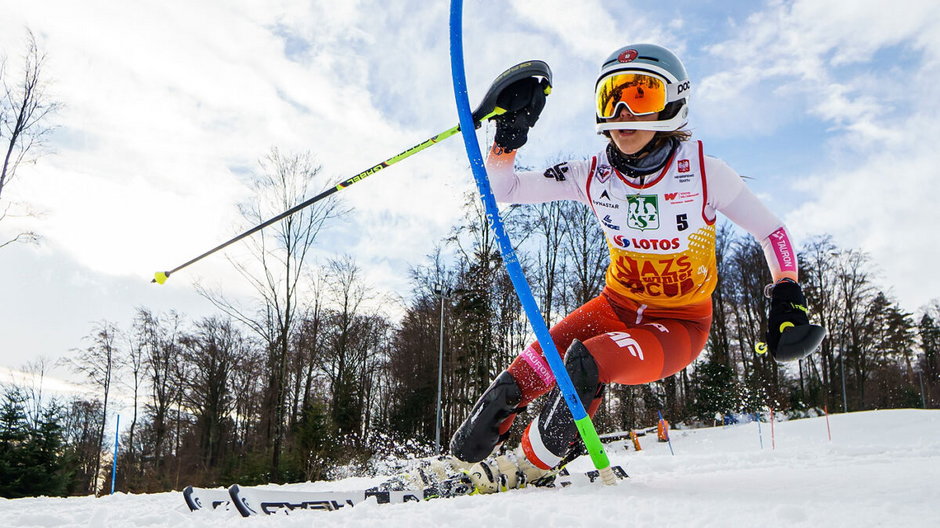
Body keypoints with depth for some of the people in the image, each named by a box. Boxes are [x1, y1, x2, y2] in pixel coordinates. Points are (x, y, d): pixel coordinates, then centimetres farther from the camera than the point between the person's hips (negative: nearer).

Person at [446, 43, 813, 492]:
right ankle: (461, 462, 3)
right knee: (528, 373, -18)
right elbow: (502, 189, -5)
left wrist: (787, 295, -17)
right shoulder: (593, 176, -8)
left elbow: (772, 231, -4)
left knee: (588, 363, -32)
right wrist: (510, 132, -22)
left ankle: (528, 466, -11)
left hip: (679, 326, -3)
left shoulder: (704, 172, -15)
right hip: (616, 307, 3)